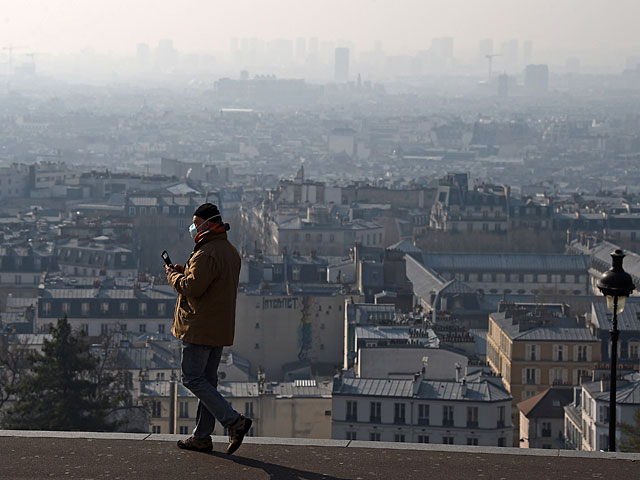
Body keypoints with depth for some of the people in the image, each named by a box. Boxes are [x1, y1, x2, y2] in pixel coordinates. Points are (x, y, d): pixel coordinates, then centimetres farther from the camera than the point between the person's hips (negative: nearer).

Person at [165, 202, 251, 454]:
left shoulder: (206, 254, -19)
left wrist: (172, 275, -4)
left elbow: (192, 288, -23)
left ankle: (233, 420, -13)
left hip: (200, 327, -10)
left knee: (193, 378, -4)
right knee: (207, 379, 13)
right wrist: (184, 272, 12)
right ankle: (202, 436, 16)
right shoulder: (231, 252, 14)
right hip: (221, 328, 10)